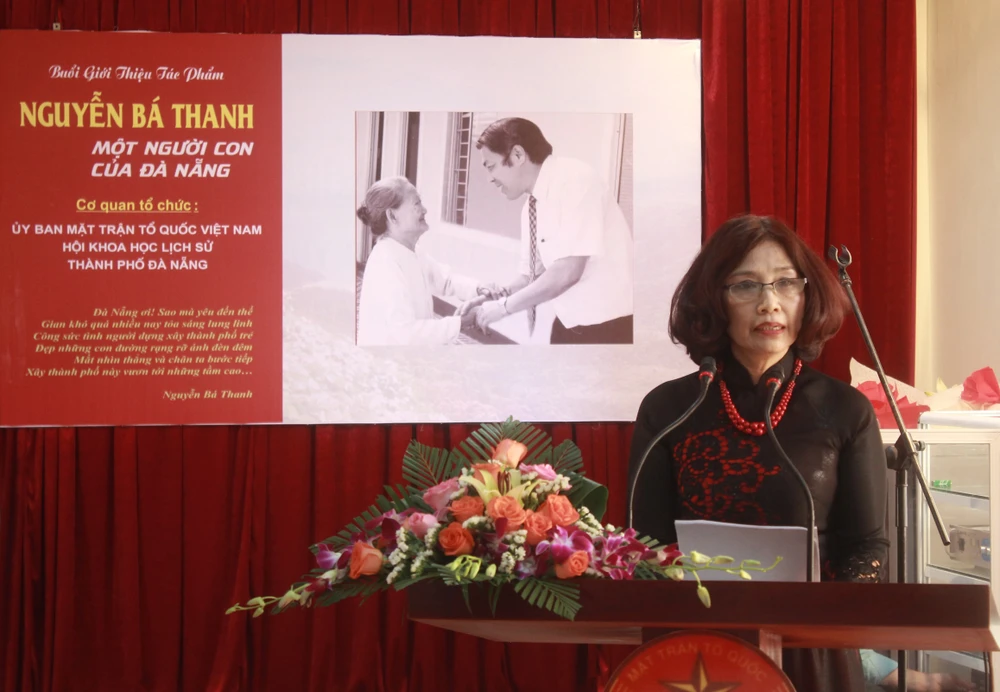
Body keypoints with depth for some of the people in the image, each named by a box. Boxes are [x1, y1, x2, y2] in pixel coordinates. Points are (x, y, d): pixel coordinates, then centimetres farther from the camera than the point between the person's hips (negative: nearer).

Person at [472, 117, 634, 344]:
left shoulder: (574, 180, -17)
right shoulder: (531, 208, 7)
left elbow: (567, 272, -24)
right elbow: (533, 274, 15)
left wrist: (505, 305, -16)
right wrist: (498, 296, -5)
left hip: (608, 325, -7)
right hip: (569, 322, 8)